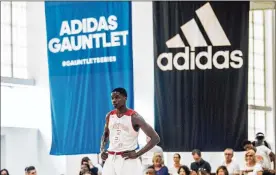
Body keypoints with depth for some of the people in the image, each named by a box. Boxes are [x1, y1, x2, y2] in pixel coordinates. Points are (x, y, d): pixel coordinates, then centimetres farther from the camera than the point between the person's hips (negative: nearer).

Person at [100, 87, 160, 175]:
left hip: (128, 160, -6)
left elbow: (155, 138, -11)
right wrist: (102, 150, 7)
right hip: (111, 160, 6)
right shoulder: (109, 116, 7)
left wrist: (137, 154, -14)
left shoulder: (134, 117, -10)